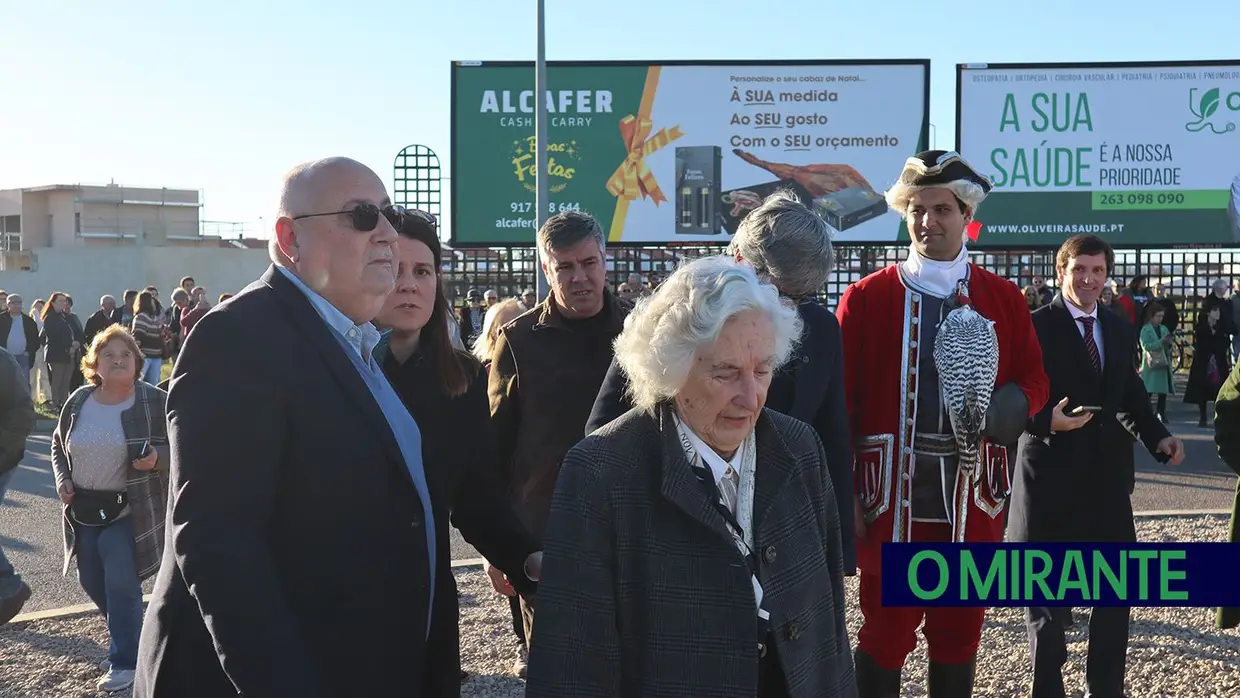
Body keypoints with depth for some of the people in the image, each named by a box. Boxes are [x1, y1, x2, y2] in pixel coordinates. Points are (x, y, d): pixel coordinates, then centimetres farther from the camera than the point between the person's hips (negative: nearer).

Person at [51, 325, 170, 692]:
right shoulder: (79, 400, 2)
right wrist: (62, 479, 1)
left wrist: (157, 457, -27)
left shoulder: (155, 401, -12)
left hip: (129, 511, -5)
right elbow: (58, 444, 16)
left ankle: (125, 660, 8)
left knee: (121, 586, -6)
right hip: (84, 509, 6)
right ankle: (129, 636, 41)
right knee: (92, 583, 15)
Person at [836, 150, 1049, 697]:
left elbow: (1032, 381, 8)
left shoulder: (1004, 299, 5)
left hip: (971, 500, 2)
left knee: (959, 635, 14)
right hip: (891, 499, -2)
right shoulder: (865, 298, -1)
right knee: (884, 636, 7)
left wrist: (994, 412, -15)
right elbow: (842, 400, -2)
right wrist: (845, 494, -5)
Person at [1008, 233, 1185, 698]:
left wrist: (1158, 436, 0)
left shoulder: (1119, 327, 10)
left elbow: (1130, 394, 14)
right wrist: (1046, 420, -27)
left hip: (1107, 473, 6)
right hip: (1052, 474, -5)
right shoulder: (1035, 326, -8)